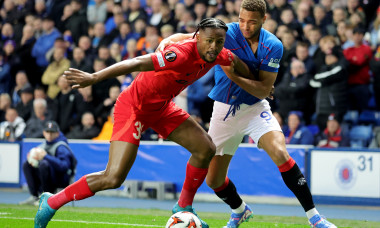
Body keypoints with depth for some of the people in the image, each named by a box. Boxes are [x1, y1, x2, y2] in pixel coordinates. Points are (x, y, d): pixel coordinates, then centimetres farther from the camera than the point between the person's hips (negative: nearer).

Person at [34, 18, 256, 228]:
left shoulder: (217, 55, -7)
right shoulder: (182, 54, -33)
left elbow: (236, 62, 17)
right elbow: (137, 63, -39)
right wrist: (94, 77, -46)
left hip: (161, 107, 9)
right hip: (134, 106, -9)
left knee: (206, 149, 5)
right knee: (113, 178, -17)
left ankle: (184, 207, 22)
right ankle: (51, 202, -2)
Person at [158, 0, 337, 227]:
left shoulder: (273, 46, -11)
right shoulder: (226, 33, -14)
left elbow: (264, 90, -14)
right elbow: (185, 38, -13)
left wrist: (235, 77, -29)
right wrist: (166, 41, -35)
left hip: (255, 108, -1)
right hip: (224, 110, 1)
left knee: (280, 153, -28)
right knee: (213, 180, 4)